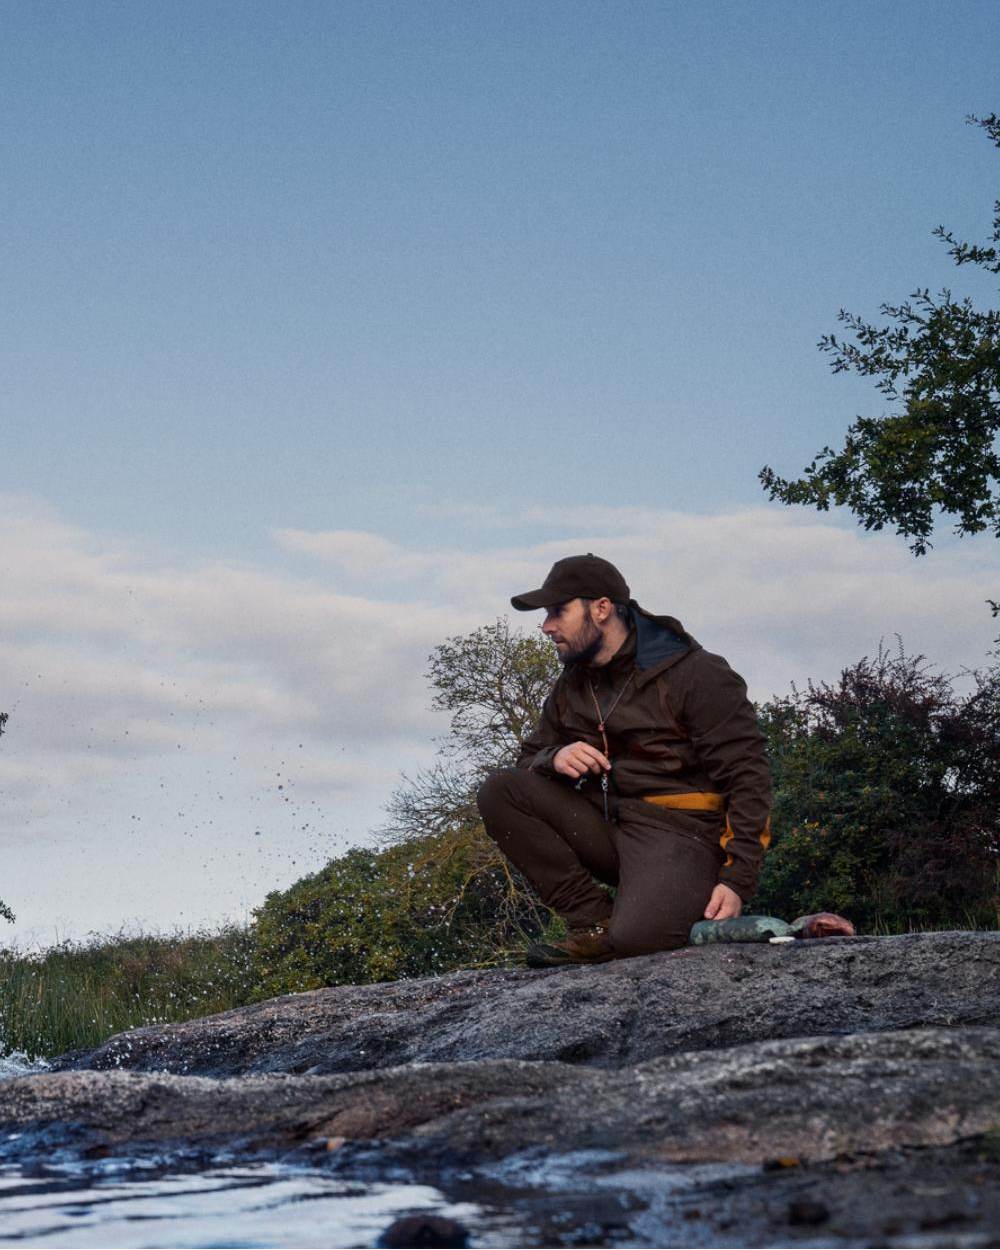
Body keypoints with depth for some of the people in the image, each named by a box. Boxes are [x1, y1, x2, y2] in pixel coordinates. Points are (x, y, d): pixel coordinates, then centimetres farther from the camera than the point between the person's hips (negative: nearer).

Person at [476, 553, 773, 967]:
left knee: (635, 938, -34)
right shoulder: (570, 687, 12)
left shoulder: (696, 674, -8)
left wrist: (737, 880, -20)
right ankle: (595, 921, -14)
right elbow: (530, 759, 18)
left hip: (680, 831, -7)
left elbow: (748, 777, -11)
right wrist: (554, 759, -10)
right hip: (606, 826, 7)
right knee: (498, 790, -12)